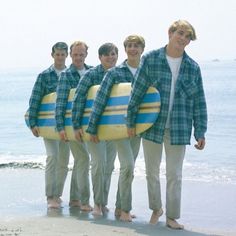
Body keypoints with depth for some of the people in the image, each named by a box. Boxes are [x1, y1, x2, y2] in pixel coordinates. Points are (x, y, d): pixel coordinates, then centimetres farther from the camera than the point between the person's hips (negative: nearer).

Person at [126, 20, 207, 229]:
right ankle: (156, 208, 31)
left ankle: (172, 217, 15)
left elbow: (199, 103, 6)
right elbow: (137, 92, 1)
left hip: (179, 129, 0)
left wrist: (200, 132, 2)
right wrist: (131, 121, 1)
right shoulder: (151, 59, -2)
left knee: (175, 175, 4)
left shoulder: (193, 68, 3)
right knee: (152, 172, 11)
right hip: (152, 125, 0)